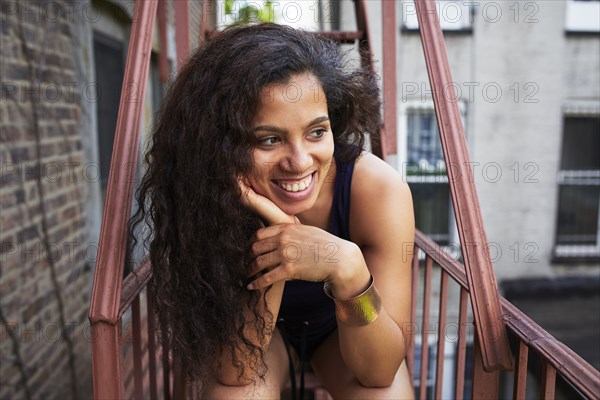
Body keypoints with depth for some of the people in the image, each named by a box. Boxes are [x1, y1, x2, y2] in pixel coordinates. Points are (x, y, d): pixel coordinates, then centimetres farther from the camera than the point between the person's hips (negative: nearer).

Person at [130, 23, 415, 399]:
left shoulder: (379, 189, -30)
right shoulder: (213, 200, -28)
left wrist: (349, 270, -46)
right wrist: (274, 250, -43)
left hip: (345, 332, 1)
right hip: (261, 332, -1)